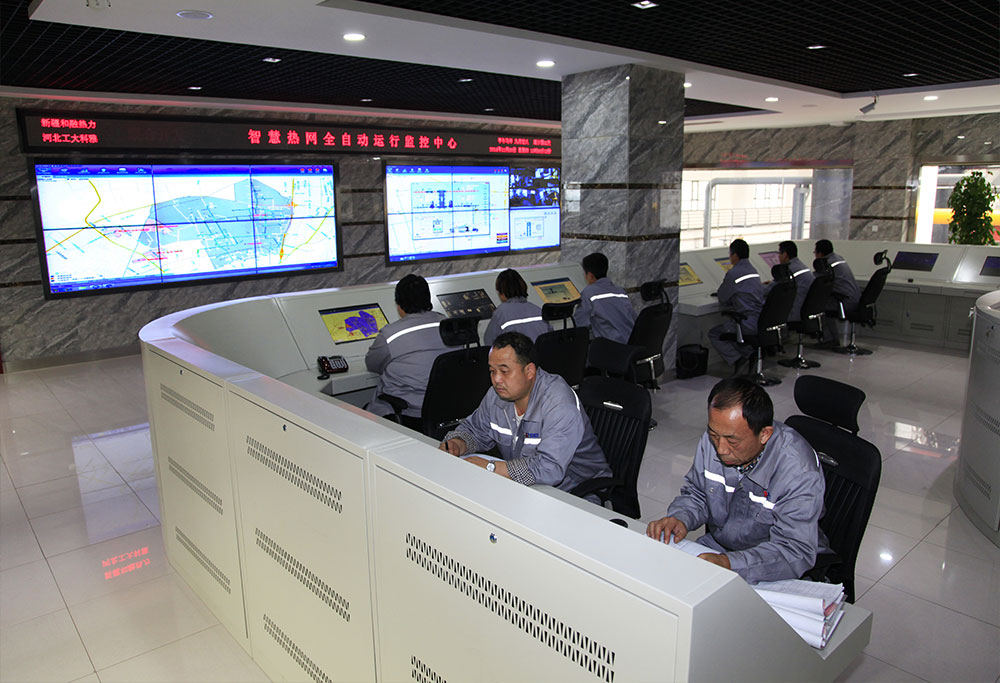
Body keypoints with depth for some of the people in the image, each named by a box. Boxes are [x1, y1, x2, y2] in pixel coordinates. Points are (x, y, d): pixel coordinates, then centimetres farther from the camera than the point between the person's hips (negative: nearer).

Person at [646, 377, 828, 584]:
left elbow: (796, 551, -28)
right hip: (716, 547, 3)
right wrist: (680, 518, -17)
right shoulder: (713, 439, -9)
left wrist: (728, 563, -42)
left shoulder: (800, 473, -26)